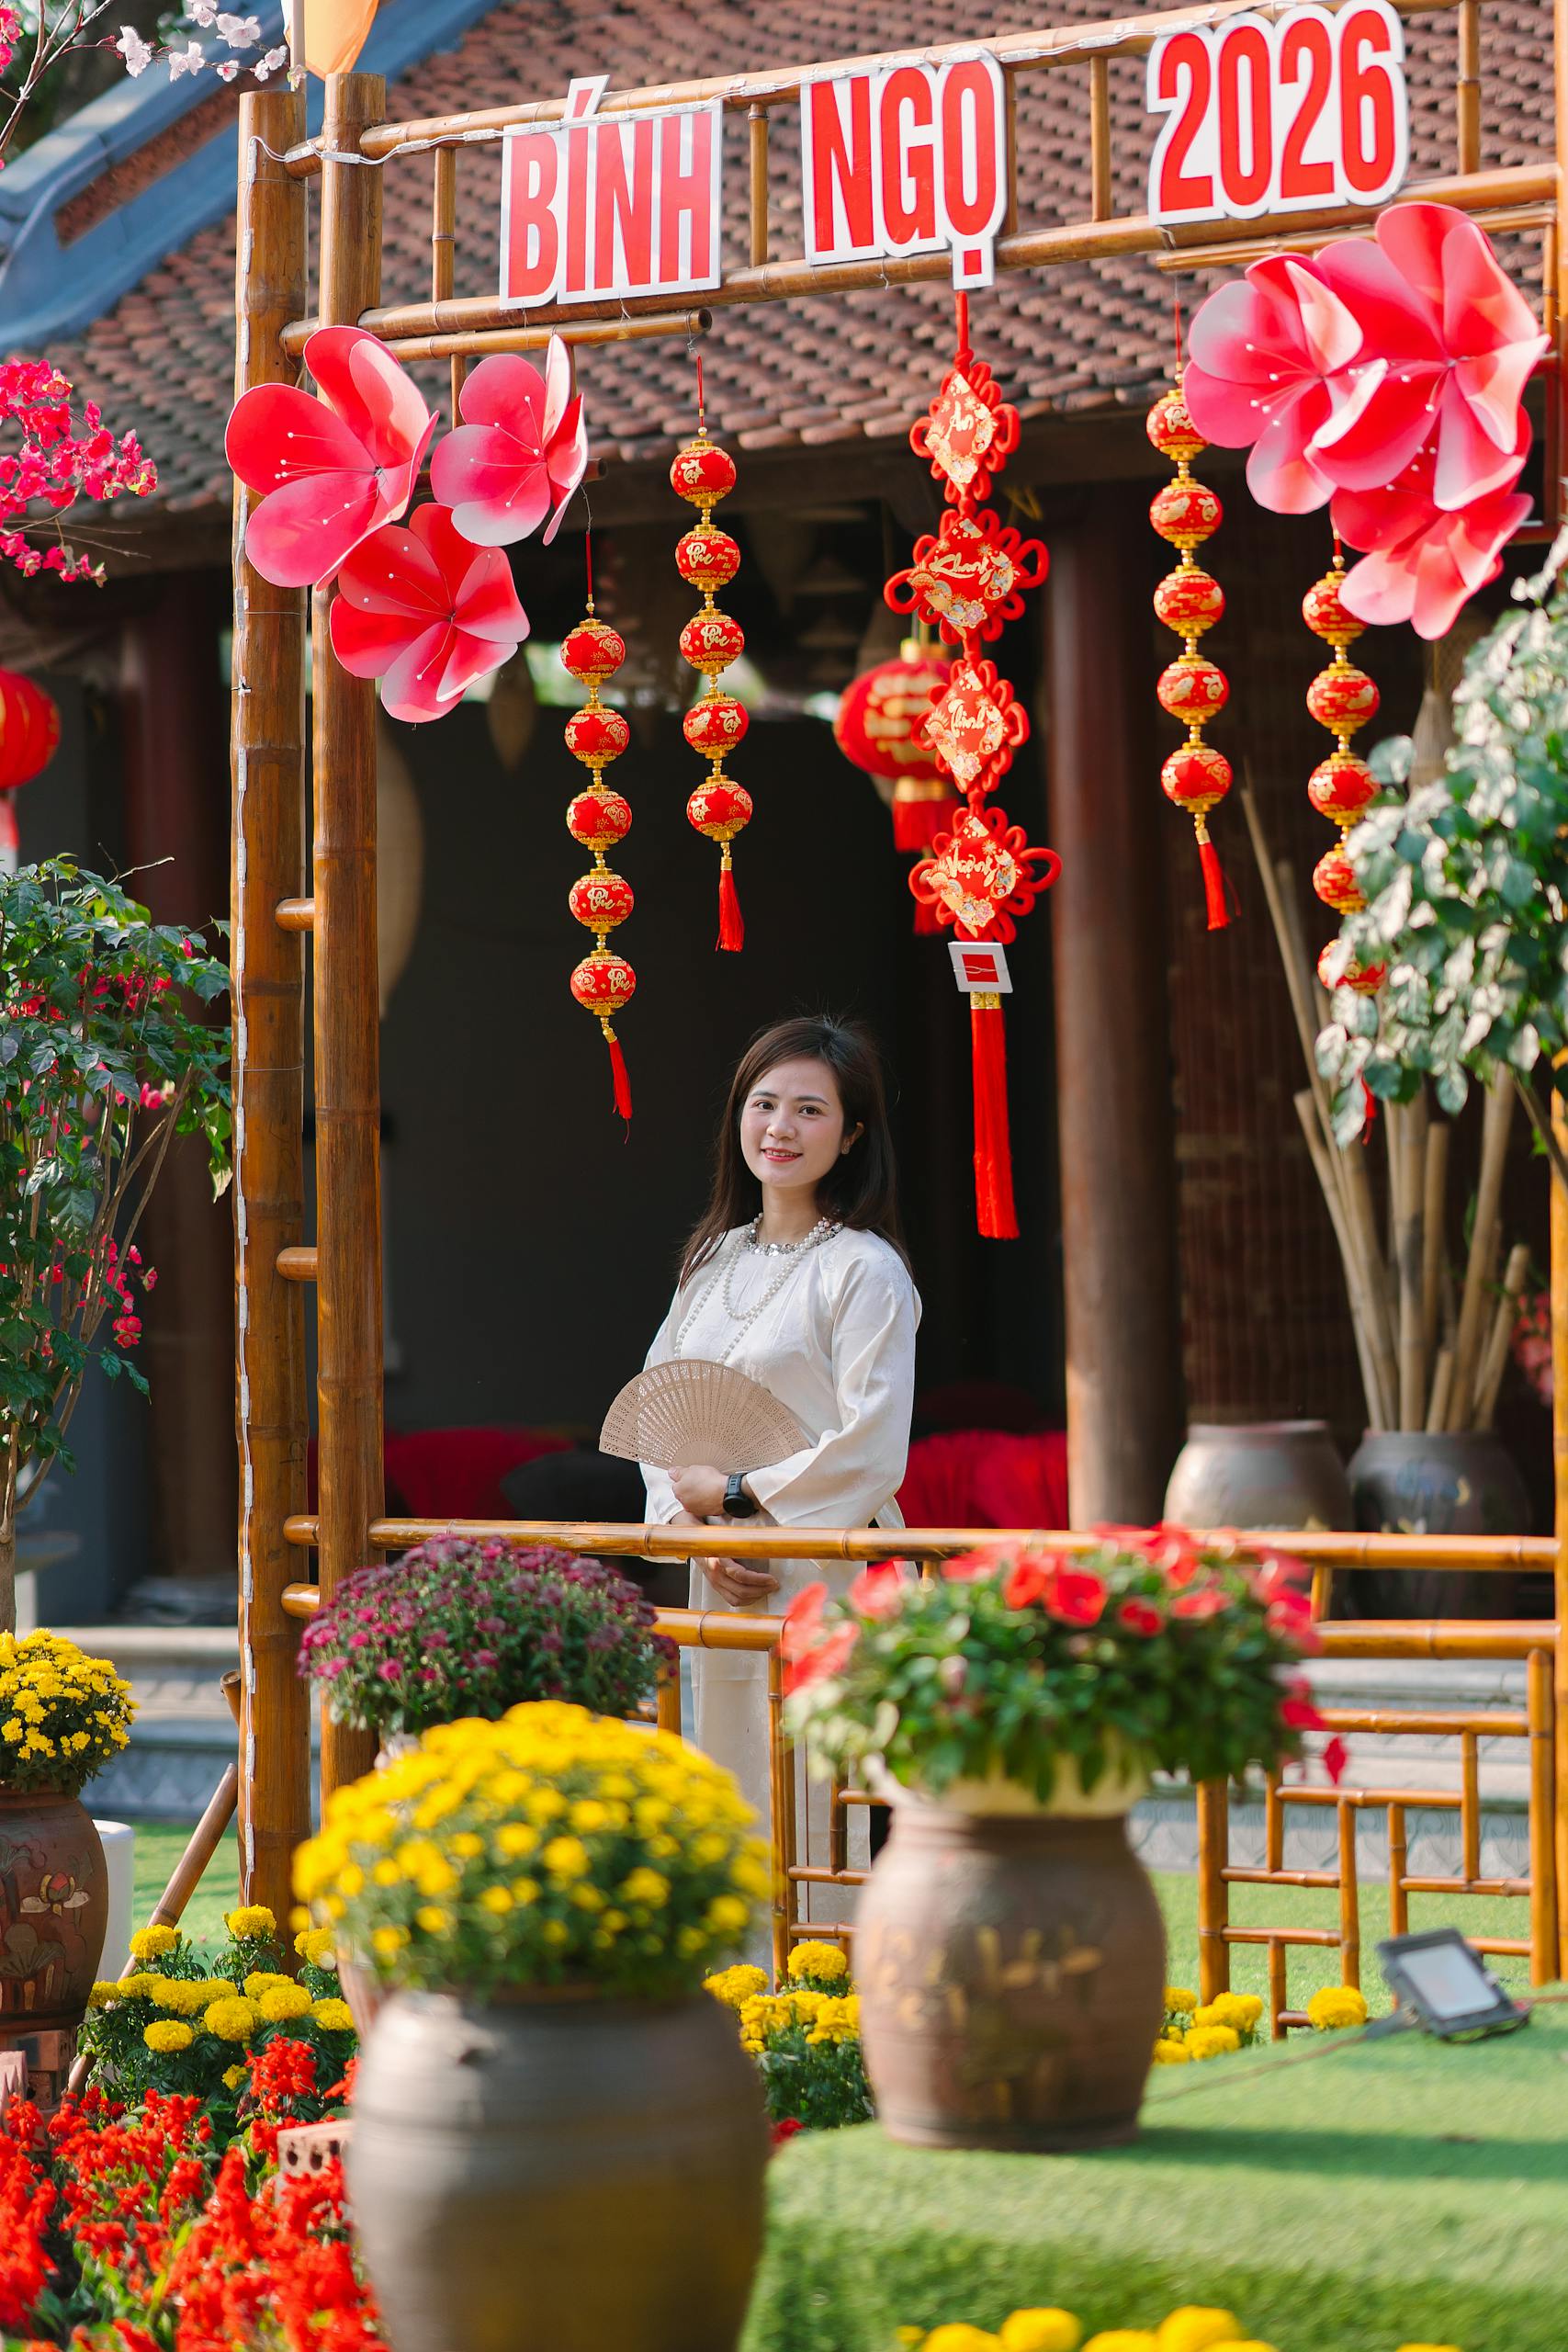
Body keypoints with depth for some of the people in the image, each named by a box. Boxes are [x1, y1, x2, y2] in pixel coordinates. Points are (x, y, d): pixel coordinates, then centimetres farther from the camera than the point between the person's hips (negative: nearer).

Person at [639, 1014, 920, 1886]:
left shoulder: (865, 1272, -8)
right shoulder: (714, 1260, 13)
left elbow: (872, 1452, -14)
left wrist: (734, 1495, -9)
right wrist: (692, 1529, -4)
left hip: (825, 1584, -7)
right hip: (721, 1586, 7)